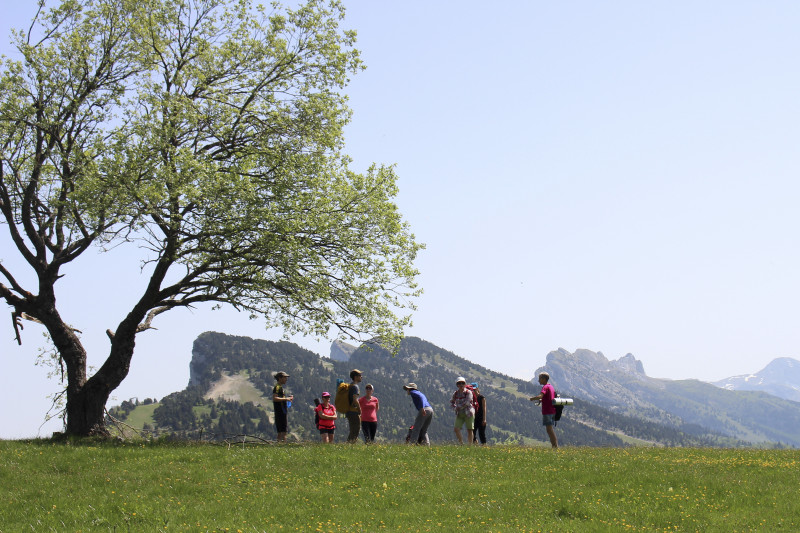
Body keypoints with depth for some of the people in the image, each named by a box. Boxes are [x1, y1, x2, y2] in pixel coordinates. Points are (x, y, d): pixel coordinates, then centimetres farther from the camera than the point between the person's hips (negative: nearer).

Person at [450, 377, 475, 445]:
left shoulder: (468, 392, -9)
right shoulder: (455, 393, 6)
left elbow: (466, 403, -18)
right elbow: (452, 402, 15)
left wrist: (459, 407, -11)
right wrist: (455, 408, -4)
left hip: (468, 413, -4)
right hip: (459, 414, 4)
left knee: (469, 430, 0)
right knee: (456, 429, -8)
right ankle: (461, 443, 9)